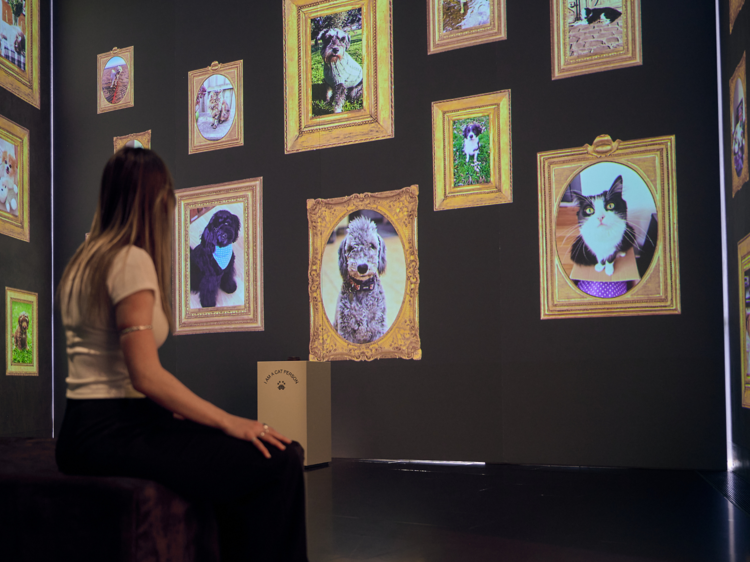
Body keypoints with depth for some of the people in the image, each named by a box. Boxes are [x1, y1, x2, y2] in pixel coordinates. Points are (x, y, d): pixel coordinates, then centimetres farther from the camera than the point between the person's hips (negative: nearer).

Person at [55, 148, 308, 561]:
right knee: (275, 462, -18)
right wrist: (230, 423, -14)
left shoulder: (85, 260, 18)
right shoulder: (132, 260, -11)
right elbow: (146, 375, -18)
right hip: (107, 433, -10)